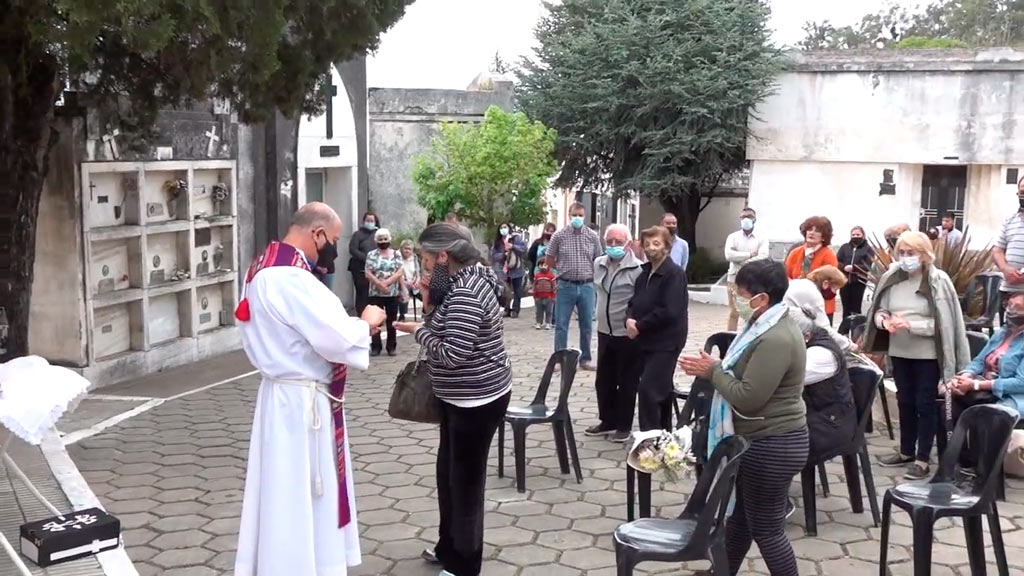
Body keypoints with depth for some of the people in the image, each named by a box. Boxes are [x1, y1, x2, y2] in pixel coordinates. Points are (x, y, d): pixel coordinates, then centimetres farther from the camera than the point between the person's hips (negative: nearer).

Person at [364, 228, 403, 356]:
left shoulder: (396, 255, 5)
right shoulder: (371, 255, 3)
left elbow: (400, 272, -5)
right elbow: (368, 274, -5)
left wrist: (387, 282, -16)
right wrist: (380, 284, -16)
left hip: (393, 294, 1)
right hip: (375, 293, 0)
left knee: (392, 321, 5)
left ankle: (391, 347, 11)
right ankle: (375, 347, 8)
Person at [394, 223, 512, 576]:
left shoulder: (464, 292, -24)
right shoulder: (468, 278, 6)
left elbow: (453, 352, -27)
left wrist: (418, 331, -14)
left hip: (477, 399, -10)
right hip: (462, 397, 10)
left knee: (466, 479, 3)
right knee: (448, 471, 21)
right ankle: (449, 547, 38)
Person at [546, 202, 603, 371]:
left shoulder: (593, 236, 1)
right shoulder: (559, 236, -3)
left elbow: (598, 260, 11)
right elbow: (549, 259, 7)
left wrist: (587, 273, 11)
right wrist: (564, 269, 8)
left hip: (587, 286, 1)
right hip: (566, 286, -1)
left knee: (586, 326, 8)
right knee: (561, 325, 3)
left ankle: (585, 359, 18)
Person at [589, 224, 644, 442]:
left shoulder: (637, 269, -17)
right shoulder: (598, 264, 6)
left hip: (628, 335, -7)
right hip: (604, 332, 7)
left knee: (627, 382, 6)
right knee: (604, 381, 15)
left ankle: (624, 425, 18)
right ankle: (607, 421, 29)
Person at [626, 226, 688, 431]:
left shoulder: (675, 273, -14)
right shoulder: (644, 273, 12)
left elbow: (669, 311, -22)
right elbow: (634, 302, 13)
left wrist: (639, 326, -16)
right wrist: (629, 319, -9)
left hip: (666, 342, -8)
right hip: (647, 341, 8)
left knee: (648, 390, -13)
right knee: (661, 390, 16)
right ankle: (663, 433, 27)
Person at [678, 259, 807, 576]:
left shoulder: (776, 339, -27)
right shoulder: (770, 326, 8)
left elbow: (747, 397, -27)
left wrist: (712, 371, -14)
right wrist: (715, 367, 0)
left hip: (771, 446, -11)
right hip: (763, 441, 11)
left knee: (766, 529, 4)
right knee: (740, 515, 24)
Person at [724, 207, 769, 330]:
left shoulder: (761, 239, 5)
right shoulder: (733, 237, 7)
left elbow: (763, 258, -12)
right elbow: (729, 255, -10)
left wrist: (740, 258, -13)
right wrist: (749, 255, -10)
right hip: (735, 279, 0)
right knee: (734, 313, 2)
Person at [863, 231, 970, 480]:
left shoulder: (938, 281, -12)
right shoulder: (890, 278, 0)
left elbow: (944, 322, -15)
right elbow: (877, 310, 6)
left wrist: (912, 324, -25)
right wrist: (884, 320, -16)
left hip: (928, 354, -5)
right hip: (899, 352, 5)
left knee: (926, 405, 5)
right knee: (905, 402, 17)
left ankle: (922, 459, 13)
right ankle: (906, 451, 31)